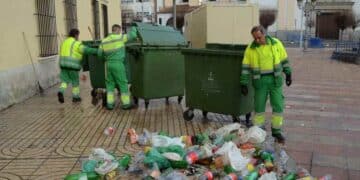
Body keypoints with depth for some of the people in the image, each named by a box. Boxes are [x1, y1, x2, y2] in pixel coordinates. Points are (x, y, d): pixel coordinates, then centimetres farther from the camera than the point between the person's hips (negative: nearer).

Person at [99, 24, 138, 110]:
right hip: (118, 64, -5)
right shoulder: (120, 38, -8)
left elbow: (100, 54, 11)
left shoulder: (104, 41, 7)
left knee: (110, 84, 12)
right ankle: (126, 104, 9)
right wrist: (133, 28, 17)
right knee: (123, 84, 4)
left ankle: (109, 104, 11)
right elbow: (133, 35, -5)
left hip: (108, 64, 5)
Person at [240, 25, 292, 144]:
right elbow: (246, 67, -3)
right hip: (260, 81, 0)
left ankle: (276, 131, 18)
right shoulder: (250, 49, -4)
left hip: (275, 80, 1)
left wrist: (288, 74, 8)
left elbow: (284, 60, 7)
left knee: (278, 106, 2)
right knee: (259, 107, 6)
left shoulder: (276, 43, -2)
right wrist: (244, 84, -6)